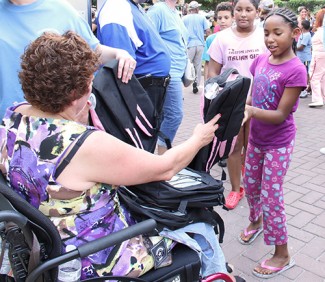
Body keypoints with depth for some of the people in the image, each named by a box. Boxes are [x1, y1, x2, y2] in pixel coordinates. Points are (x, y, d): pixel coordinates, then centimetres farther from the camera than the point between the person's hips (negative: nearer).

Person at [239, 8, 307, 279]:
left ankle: (282, 255, 19)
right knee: (251, 185, 21)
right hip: (256, 139, 7)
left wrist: (251, 111, -35)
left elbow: (281, 115, -23)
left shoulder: (296, 70, -22)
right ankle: (255, 222, 50)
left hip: (278, 143, -6)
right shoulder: (261, 60, -2)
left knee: (271, 197, 0)